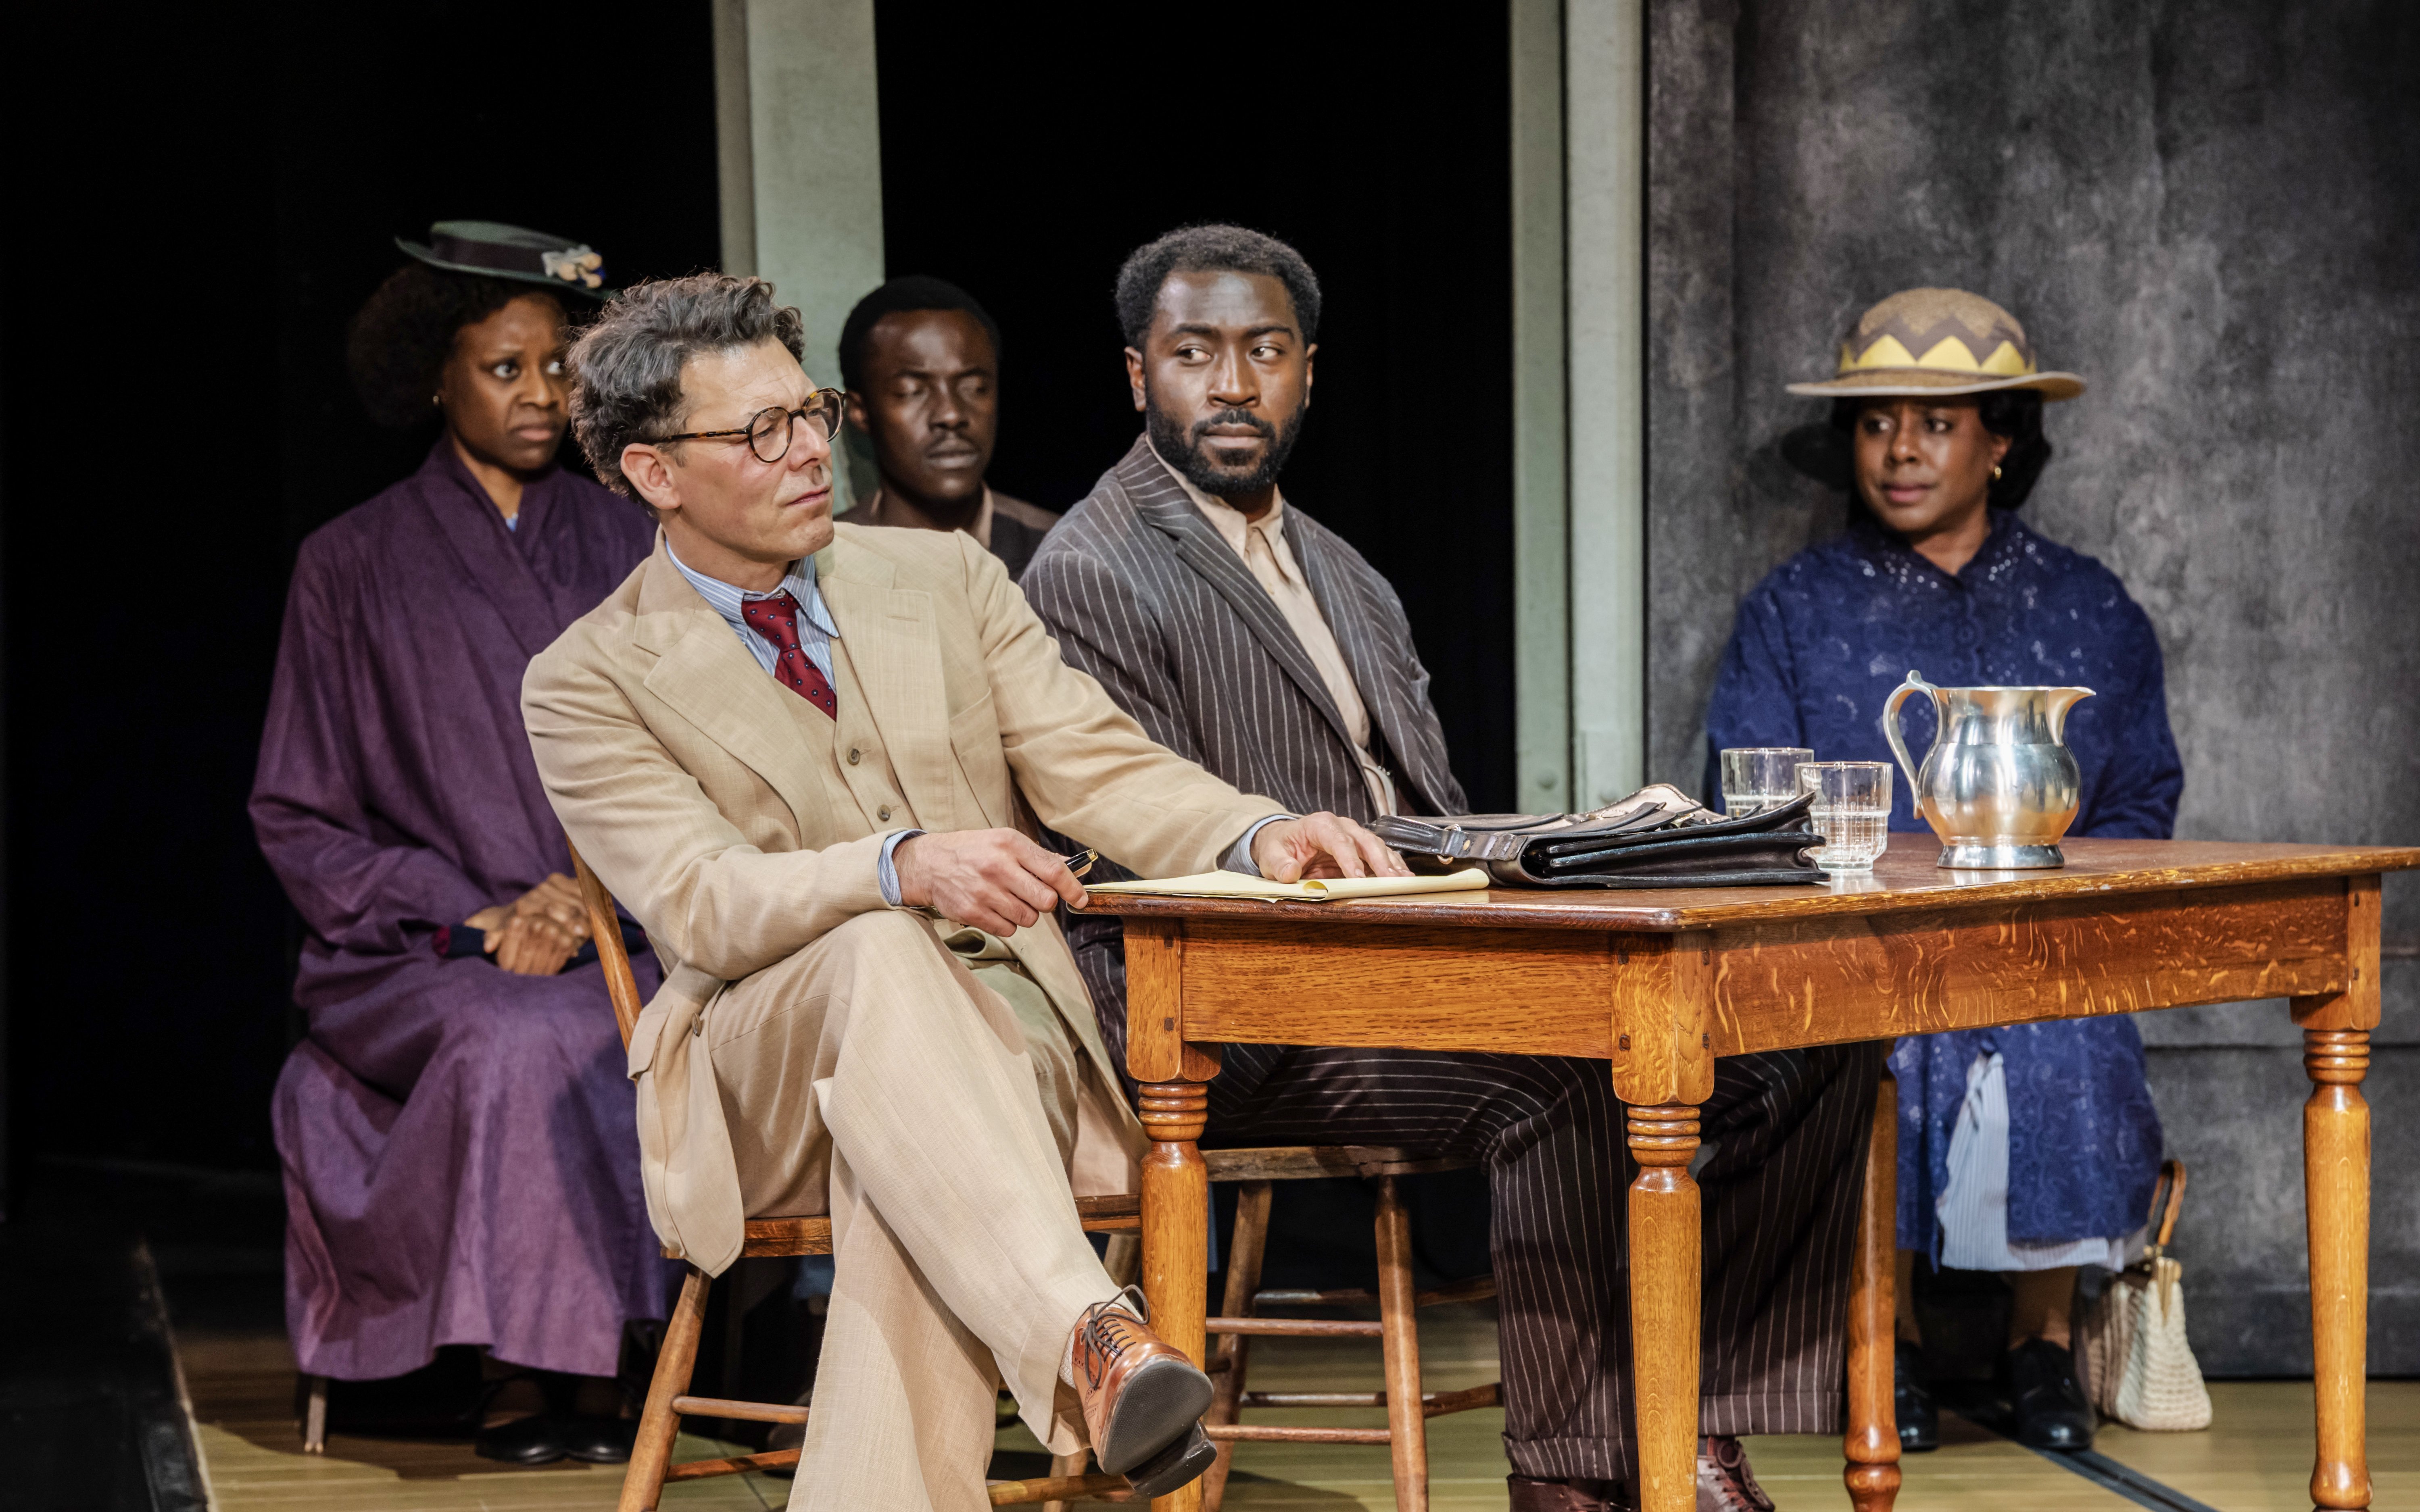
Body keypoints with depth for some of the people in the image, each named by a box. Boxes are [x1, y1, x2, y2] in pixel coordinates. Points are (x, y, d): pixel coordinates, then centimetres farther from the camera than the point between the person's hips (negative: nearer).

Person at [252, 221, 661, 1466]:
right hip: (415, 960, -2)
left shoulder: (625, 549, 15)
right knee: (519, 1042, -36)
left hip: (618, 940, 2)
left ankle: (598, 1374, -27)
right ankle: (533, 1368, -27)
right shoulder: (355, 566, 9)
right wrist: (473, 915, -8)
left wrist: (593, 898, -9)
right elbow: (297, 818, 7)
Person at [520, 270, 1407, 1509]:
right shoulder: (589, 684, 3)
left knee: (909, 1171, -36)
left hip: (1000, 1034, 2)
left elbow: (1097, 768, 6)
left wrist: (1257, 837, -16)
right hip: (763, 1093, -2)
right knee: (879, 957, -38)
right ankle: (1094, 1339, -57)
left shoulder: (945, 580, 15)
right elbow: (702, 906, -12)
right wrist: (903, 866, -32)